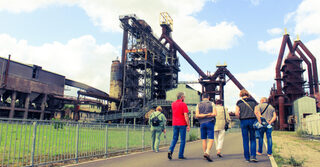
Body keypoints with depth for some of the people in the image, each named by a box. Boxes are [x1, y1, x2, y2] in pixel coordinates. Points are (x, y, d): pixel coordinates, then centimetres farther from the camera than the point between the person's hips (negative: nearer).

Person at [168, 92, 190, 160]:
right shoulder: (183, 104, -9)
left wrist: (180, 101, 23)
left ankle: (170, 150, -10)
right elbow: (186, 115, -15)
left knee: (174, 139, 12)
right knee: (182, 140, 5)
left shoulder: (173, 104, 8)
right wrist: (188, 125, -10)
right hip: (182, 124, -5)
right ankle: (181, 155, 7)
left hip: (175, 124, 5)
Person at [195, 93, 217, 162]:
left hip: (202, 123, 3)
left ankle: (205, 153, 11)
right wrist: (209, 115, -2)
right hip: (210, 123, -3)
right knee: (211, 139, -5)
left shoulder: (198, 105, 8)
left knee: (204, 139, 11)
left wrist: (204, 115, -6)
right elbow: (215, 113, -8)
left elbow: (197, 115, -4)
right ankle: (207, 152, -22)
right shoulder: (212, 104, 3)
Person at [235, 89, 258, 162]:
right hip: (252, 120, 1)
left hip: (243, 121, -1)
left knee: (245, 140, 6)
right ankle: (253, 156, -3)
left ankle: (247, 158, 9)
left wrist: (241, 118, 9)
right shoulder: (253, 101, 6)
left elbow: (236, 113, -7)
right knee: (253, 139, 9)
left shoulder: (239, 102, 3)